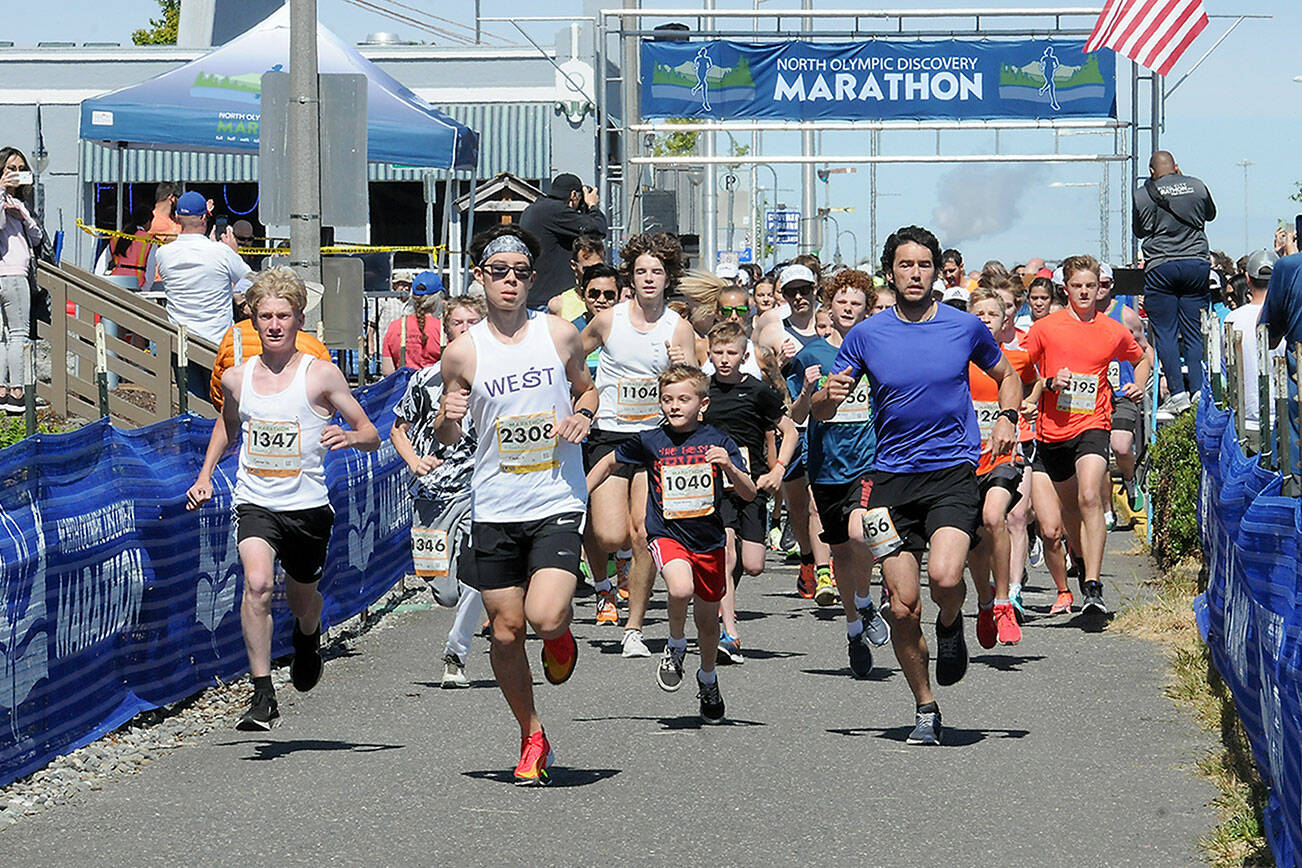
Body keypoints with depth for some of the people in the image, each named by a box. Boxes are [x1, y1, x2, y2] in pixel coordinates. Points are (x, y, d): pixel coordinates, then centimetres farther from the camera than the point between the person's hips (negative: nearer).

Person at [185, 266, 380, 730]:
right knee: (258, 583, -24)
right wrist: (205, 475, 16)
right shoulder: (237, 378, 3)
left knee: (301, 599, 17)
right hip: (255, 501, 1)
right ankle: (262, 695, -21)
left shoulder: (320, 375, -6)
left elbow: (371, 435, -3)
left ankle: (308, 636, 56)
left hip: (307, 505, -1)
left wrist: (350, 436, -25)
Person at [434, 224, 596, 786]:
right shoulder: (462, 353, -1)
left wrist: (583, 414, -4)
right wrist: (449, 418, -15)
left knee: (544, 618, -18)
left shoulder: (560, 334, 1)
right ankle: (532, 737, 23)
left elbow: (586, 389, 18)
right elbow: (446, 439, 7)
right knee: (506, 629, 4)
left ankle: (562, 632, 20)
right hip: (495, 507, 1)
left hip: (558, 504, -1)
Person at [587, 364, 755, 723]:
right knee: (681, 589, -32)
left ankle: (707, 680, 42)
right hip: (666, 534, -1)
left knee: (707, 619, 14)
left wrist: (729, 467, -27)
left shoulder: (717, 441, -5)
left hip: (708, 541, 1)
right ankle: (675, 646, -1)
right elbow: (609, 462, 14)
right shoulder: (649, 441, -4)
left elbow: (749, 494, -8)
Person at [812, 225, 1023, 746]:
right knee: (903, 607, -4)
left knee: (944, 576, -25)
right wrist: (829, 395, -16)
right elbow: (820, 411, 8)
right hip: (892, 476, 1)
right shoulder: (867, 335, 3)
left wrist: (1007, 418, 1)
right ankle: (925, 710, 14)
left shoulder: (965, 327, 3)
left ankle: (950, 626, 11)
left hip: (953, 471, -1)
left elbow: (1006, 376, 21)